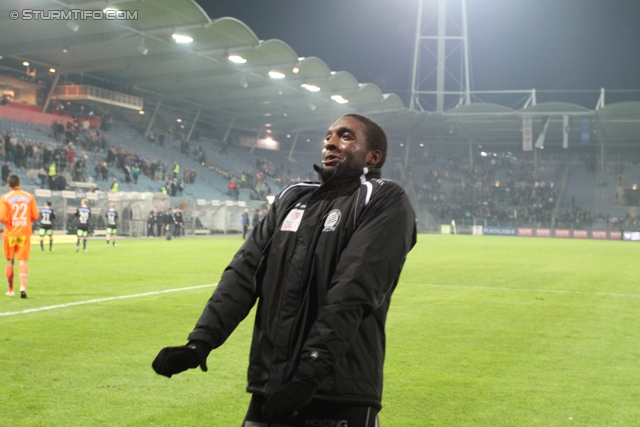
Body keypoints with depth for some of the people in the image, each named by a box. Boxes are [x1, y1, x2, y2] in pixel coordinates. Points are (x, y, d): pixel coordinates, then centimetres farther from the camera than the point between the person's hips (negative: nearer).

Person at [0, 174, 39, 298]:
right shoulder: (29, 197, 0)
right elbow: (35, 216, 0)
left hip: (10, 233, -1)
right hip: (25, 232, 1)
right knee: (22, 261, 0)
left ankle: (11, 289, 20)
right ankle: (23, 287, -19)